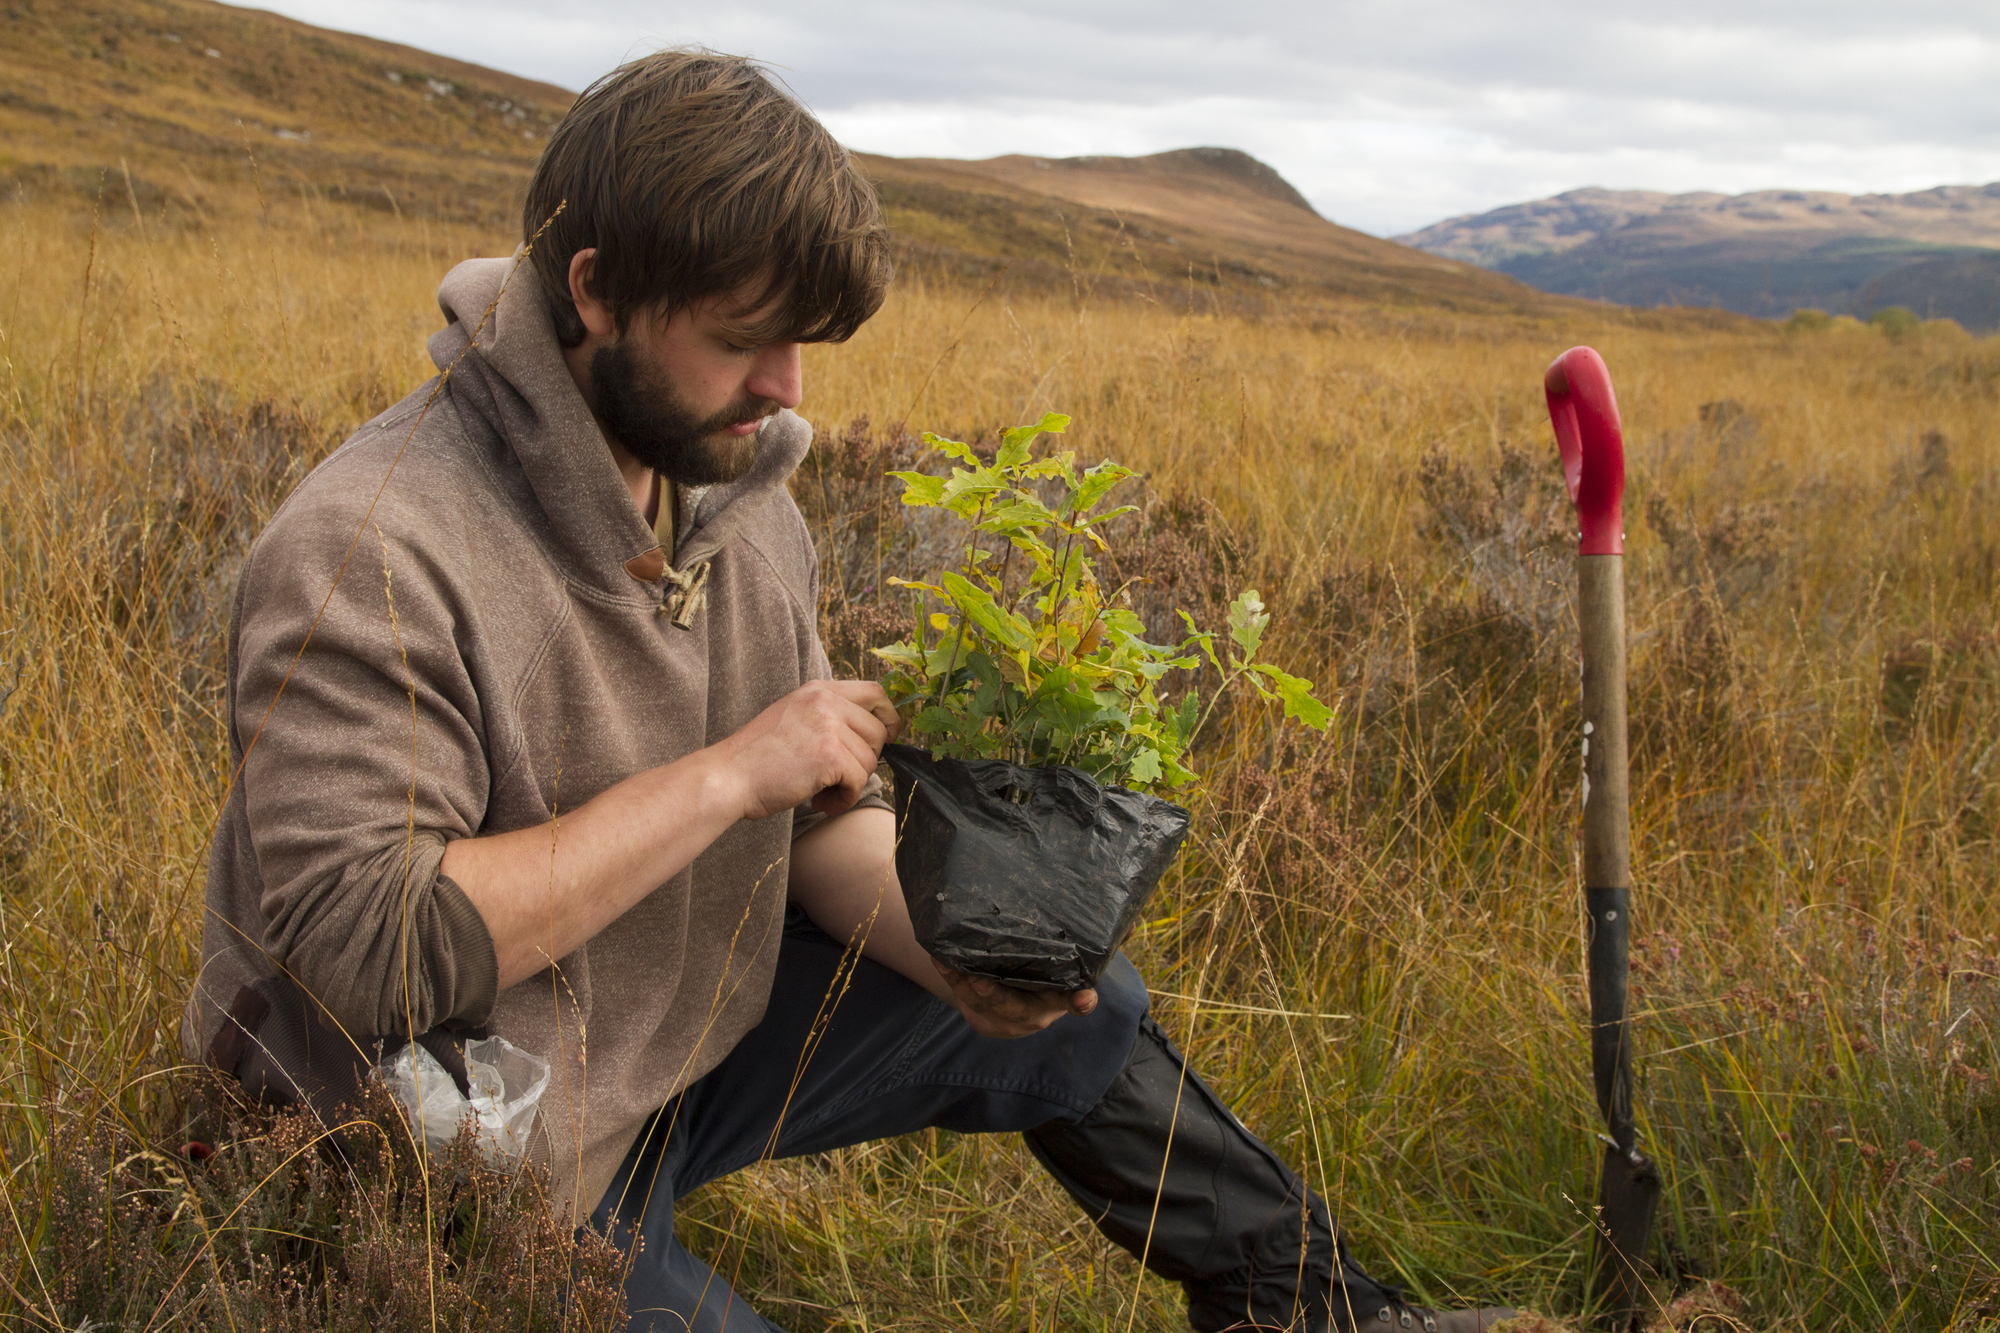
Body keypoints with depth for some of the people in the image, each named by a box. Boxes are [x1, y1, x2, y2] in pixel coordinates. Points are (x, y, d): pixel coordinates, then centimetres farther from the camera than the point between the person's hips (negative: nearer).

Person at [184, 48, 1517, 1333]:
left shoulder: (741, 487, -3)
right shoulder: (370, 553, -29)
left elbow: (820, 818, 4)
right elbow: (359, 943, -35)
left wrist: (938, 946, -18)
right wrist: (723, 775, -33)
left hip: (689, 1034, 7)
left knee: (1079, 1009, 8)